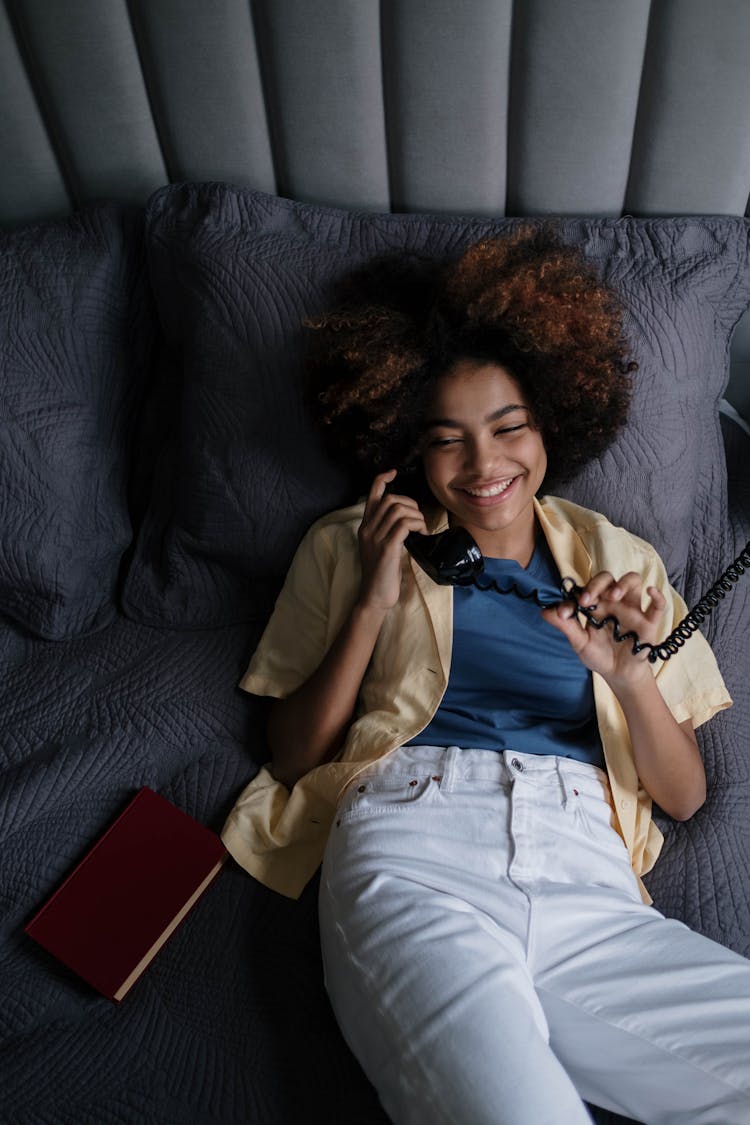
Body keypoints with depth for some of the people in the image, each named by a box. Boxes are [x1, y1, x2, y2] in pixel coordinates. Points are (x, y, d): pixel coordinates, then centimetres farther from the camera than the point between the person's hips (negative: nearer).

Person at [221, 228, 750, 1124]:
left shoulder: (618, 563, 16)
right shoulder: (352, 545, 13)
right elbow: (290, 756, 8)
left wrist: (631, 675, -7)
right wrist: (375, 603, -4)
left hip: (587, 884, 4)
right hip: (413, 856, -3)